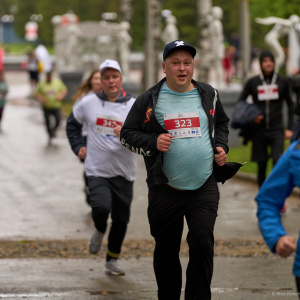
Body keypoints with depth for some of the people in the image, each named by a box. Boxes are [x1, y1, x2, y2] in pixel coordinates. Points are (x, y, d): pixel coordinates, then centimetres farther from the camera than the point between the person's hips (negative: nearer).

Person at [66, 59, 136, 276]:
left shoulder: (134, 106, -2)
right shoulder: (88, 103, 2)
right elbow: (73, 123, 22)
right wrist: (78, 146, 11)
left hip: (124, 173, 1)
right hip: (97, 170, -1)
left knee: (121, 219, 6)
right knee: (101, 207, -24)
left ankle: (113, 259, 25)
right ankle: (100, 230, 11)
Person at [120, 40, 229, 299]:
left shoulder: (209, 95, 8)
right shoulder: (149, 100, 0)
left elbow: (222, 123, 25)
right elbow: (127, 135, 4)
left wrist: (221, 146, 7)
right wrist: (153, 142, -12)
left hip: (204, 188, 1)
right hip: (165, 188, -1)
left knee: (202, 243, -11)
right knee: (166, 249, 8)